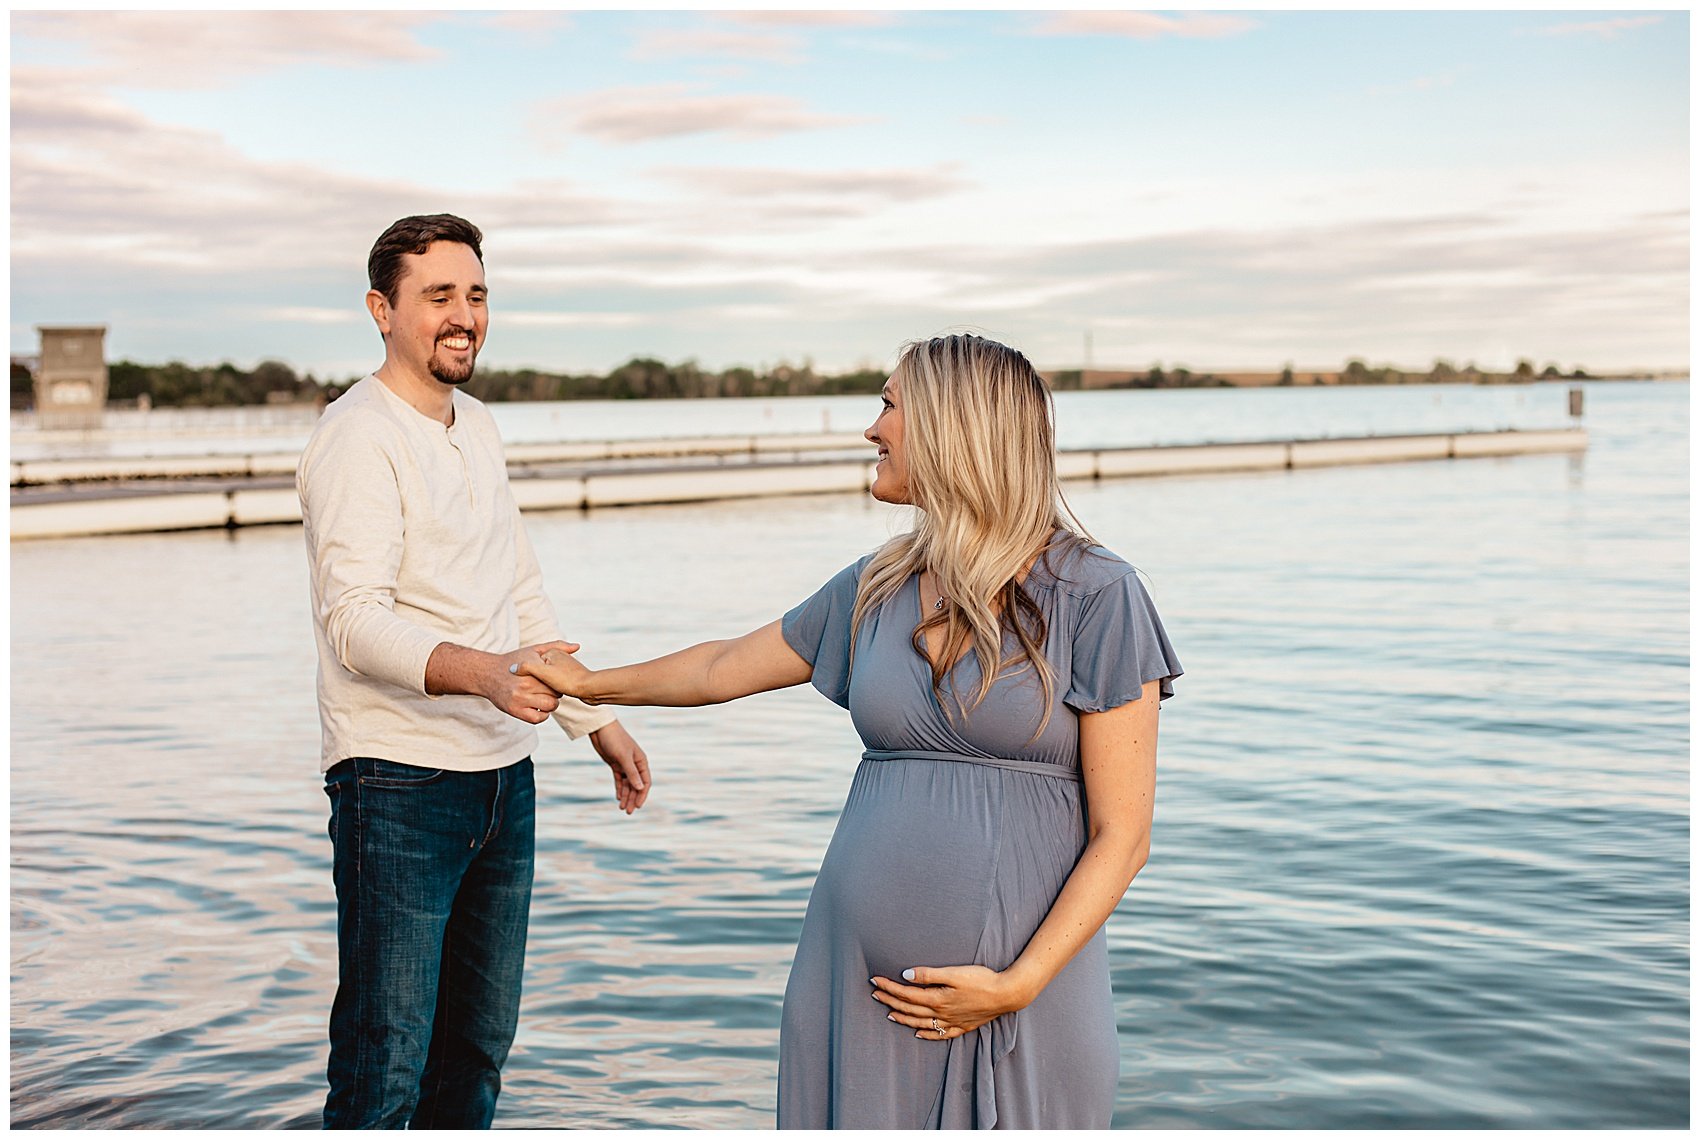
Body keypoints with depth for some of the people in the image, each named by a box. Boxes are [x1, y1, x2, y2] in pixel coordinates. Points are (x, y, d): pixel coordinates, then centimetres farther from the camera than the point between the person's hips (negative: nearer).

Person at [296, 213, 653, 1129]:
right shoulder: (358, 438, -12)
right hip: (400, 784, -8)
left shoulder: (477, 427, 14)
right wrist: (485, 672, -40)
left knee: (479, 1046, 16)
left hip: (503, 776, 8)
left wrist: (597, 719, 21)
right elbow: (356, 621, -23)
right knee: (386, 1063, -4)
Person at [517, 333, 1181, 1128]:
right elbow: (726, 667, 25)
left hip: (1019, 988, -4)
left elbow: (1122, 834, -7)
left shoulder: (1094, 595, -6)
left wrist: (1019, 985, -15)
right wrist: (591, 685, 36)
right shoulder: (877, 588, 9)